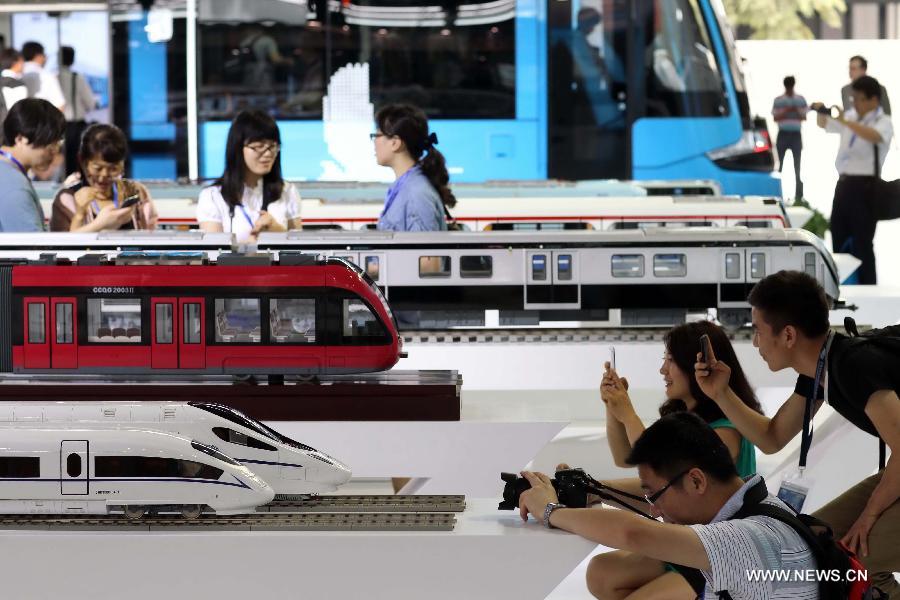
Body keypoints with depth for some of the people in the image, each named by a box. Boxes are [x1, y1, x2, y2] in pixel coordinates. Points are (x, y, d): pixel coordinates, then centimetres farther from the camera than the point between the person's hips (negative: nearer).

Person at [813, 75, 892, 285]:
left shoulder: (883, 122, -8)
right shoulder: (851, 116, 12)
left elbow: (874, 136, -31)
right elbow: (824, 125, 27)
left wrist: (845, 121, -39)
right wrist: (821, 112, 5)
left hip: (865, 185, -7)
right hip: (844, 183, 7)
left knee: (861, 244, -7)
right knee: (838, 239, 12)